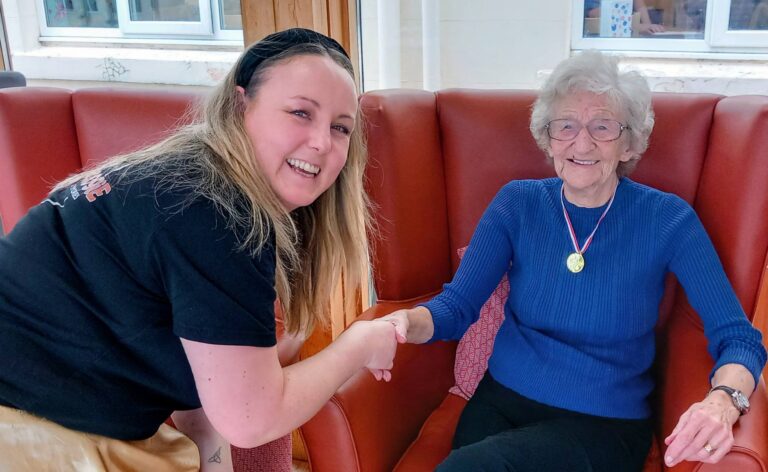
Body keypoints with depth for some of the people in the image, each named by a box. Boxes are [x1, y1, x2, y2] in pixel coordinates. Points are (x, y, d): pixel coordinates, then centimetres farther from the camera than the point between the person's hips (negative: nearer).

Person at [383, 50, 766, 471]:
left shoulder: (667, 220, -6)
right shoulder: (518, 203, 0)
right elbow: (456, 306, -5)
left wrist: (722, 402, -31)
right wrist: (406, 322, -29)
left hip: (605, 424, -2)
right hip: (501, 403, 2)